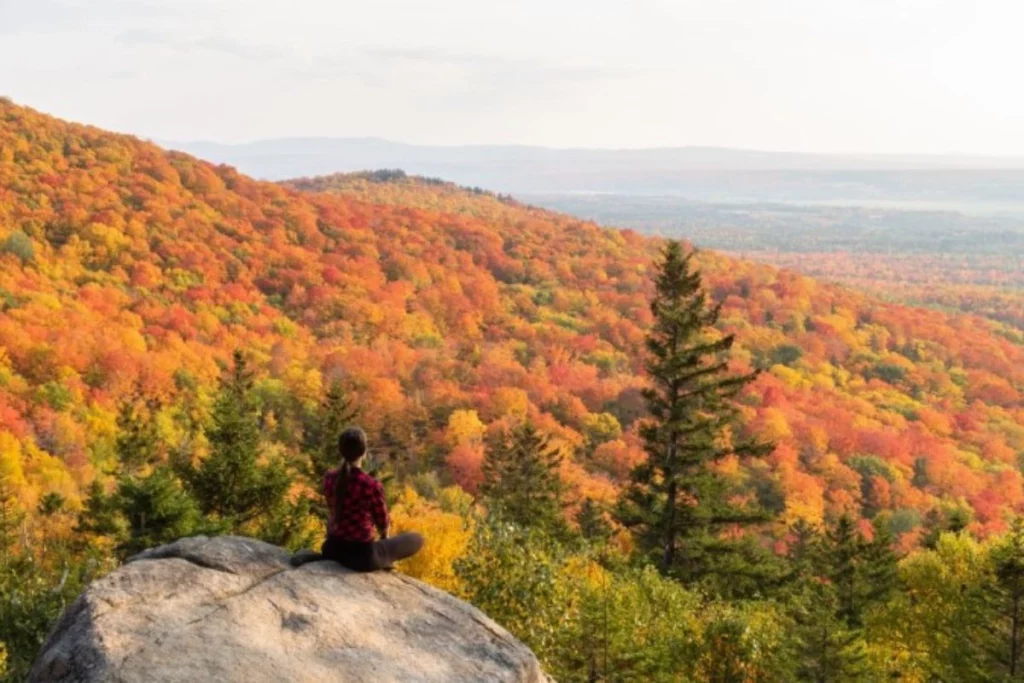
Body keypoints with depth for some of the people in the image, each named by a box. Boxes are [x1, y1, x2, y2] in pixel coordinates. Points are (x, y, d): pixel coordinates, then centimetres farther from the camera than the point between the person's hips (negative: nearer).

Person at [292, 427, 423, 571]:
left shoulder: (329, 478, -6)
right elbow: (382, 523, -4)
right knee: (416, 539, 15)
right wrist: (384, 538, 20)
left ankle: (325, 556, 19)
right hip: (362, 554, -4)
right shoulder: (372, 485, -21)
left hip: (334, 547, 4)